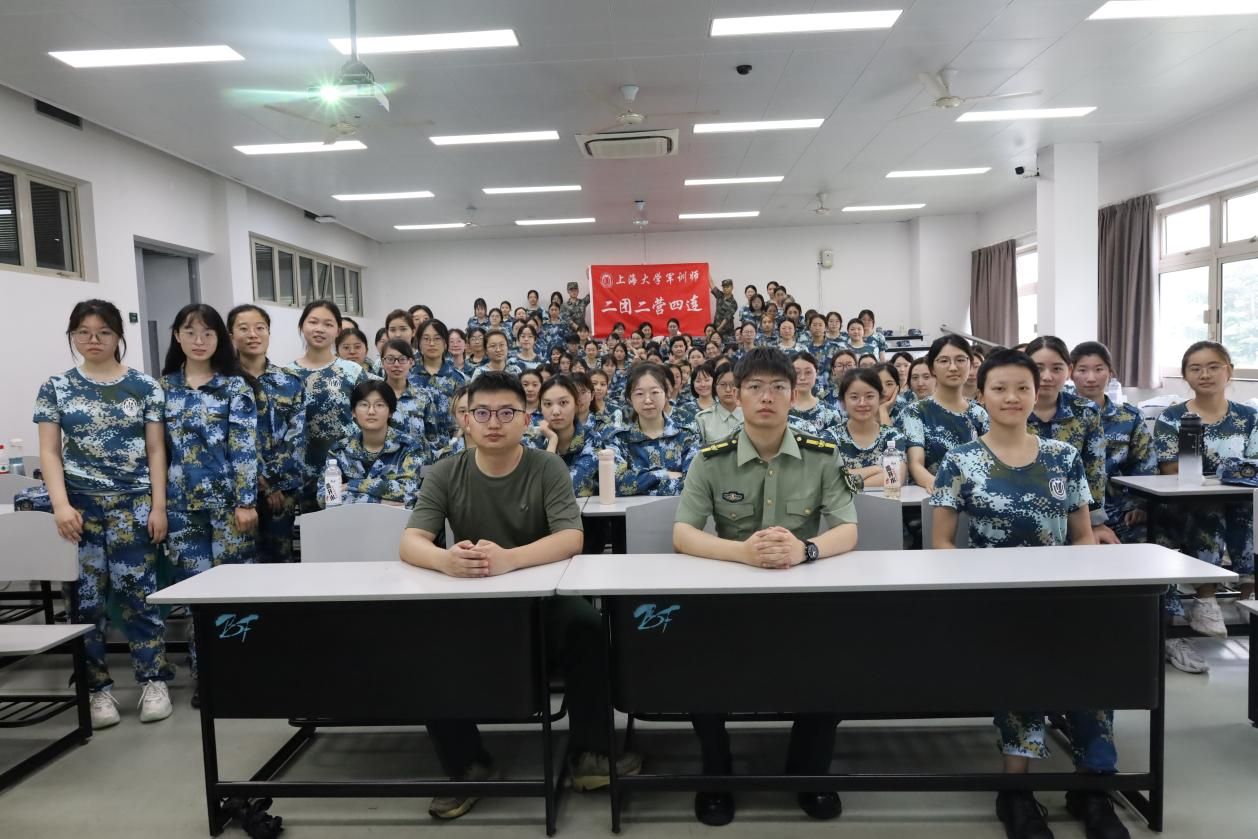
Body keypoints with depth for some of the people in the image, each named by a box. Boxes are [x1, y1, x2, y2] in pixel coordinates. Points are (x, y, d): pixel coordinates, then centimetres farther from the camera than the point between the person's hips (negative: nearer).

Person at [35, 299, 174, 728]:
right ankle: (98, 687, 16)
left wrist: (158, 505, -4)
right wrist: (61, 504, -10)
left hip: (133, 503, -1)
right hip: (80, 505, 1)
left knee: (136, 590, -2)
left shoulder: (144, 386, 4)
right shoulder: (56, 388, 7)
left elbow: (156, 450, 2)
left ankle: (154, 680, 10)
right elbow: (50, 452, 3)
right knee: (86, 596, 4)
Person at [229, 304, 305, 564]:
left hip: (283, 489, 2)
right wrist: (263, 485, -12)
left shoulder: (291, 382, 6)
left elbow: (296, 438, 1)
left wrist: (279, 484, -7)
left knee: (280, 556, 8)